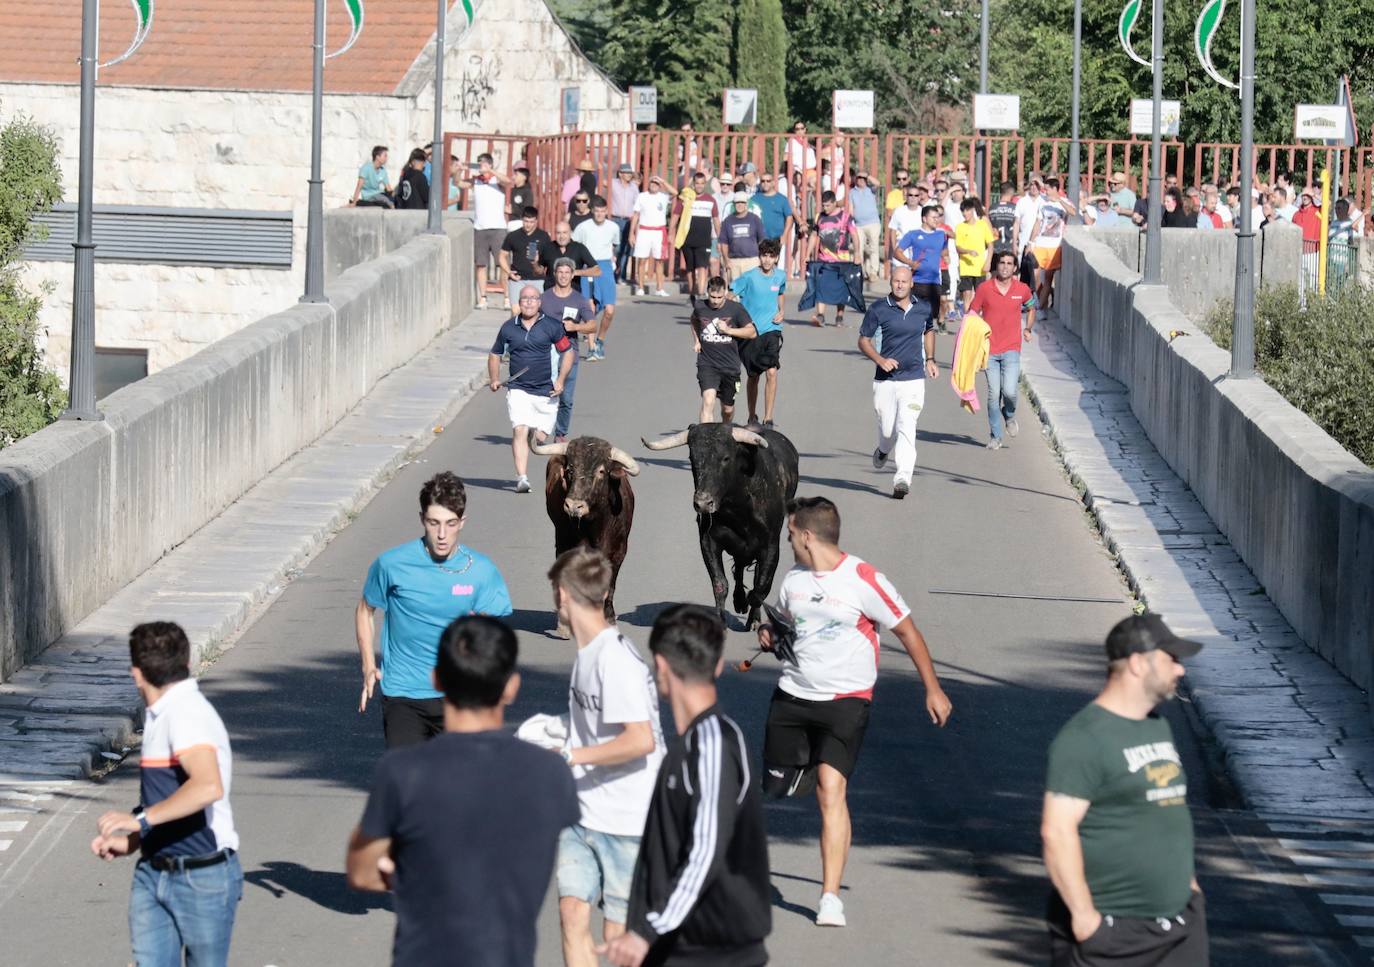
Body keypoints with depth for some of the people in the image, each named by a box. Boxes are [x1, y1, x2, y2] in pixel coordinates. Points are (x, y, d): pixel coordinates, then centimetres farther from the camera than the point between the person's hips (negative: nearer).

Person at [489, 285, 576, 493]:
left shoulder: (552, 326, -1)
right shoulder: (508, 327, 6)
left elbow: (568, 351, 4)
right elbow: (495, 354, 19)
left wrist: (560, 380, -6)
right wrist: (494, 379, 5)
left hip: (546, 391, 0)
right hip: (518, 389, 0)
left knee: (541, 437, 1)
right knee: (520, 431, -17)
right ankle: (521, 478, -22)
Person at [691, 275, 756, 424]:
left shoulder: (735, 309, -6)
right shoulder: (700, 307, -1)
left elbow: (751, 332, -3)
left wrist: (728, 330, -14)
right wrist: (696, 340, 10)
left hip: (730, 366, 1)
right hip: (707, 365, -1)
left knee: (727, 409, 16)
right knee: (708, 401, -24)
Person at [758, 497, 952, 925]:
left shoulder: (864, 580, -13)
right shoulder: (794, 579, 5)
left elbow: (906, 630, -4)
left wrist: (933, 689, -3)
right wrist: (769, 633, 1)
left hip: (845, 700, -6)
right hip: (792, 695, 6)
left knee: (831, 792, -18)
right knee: (776, 787, 11)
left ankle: (830, 898, -18)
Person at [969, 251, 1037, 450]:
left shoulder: (1022, 290, 3)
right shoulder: (985, 288, -2)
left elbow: (1031, 308, 25)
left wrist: (1028, 329, 16)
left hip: (1011, 349, 0)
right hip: (989, 349, 0)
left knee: (1009, 391, -15)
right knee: (993, 395, -1)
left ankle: (1009, 415, 20)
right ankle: (995, 437, 12)